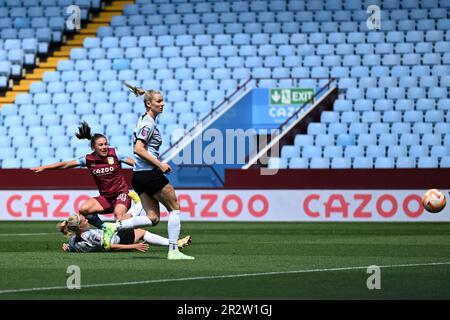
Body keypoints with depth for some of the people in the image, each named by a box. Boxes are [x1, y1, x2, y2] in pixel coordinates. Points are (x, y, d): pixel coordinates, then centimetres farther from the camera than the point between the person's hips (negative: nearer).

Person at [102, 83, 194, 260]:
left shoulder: (146, 120, 18)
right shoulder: (148, 123, -12)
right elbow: (138, 149, -22)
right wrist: (159, 164, -19)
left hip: (138, 175, 9)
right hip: (150, 173, -9)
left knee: (153, 218, 5)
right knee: (174, 208, 3)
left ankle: (114, 227, -8)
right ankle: (173, 251, 3)